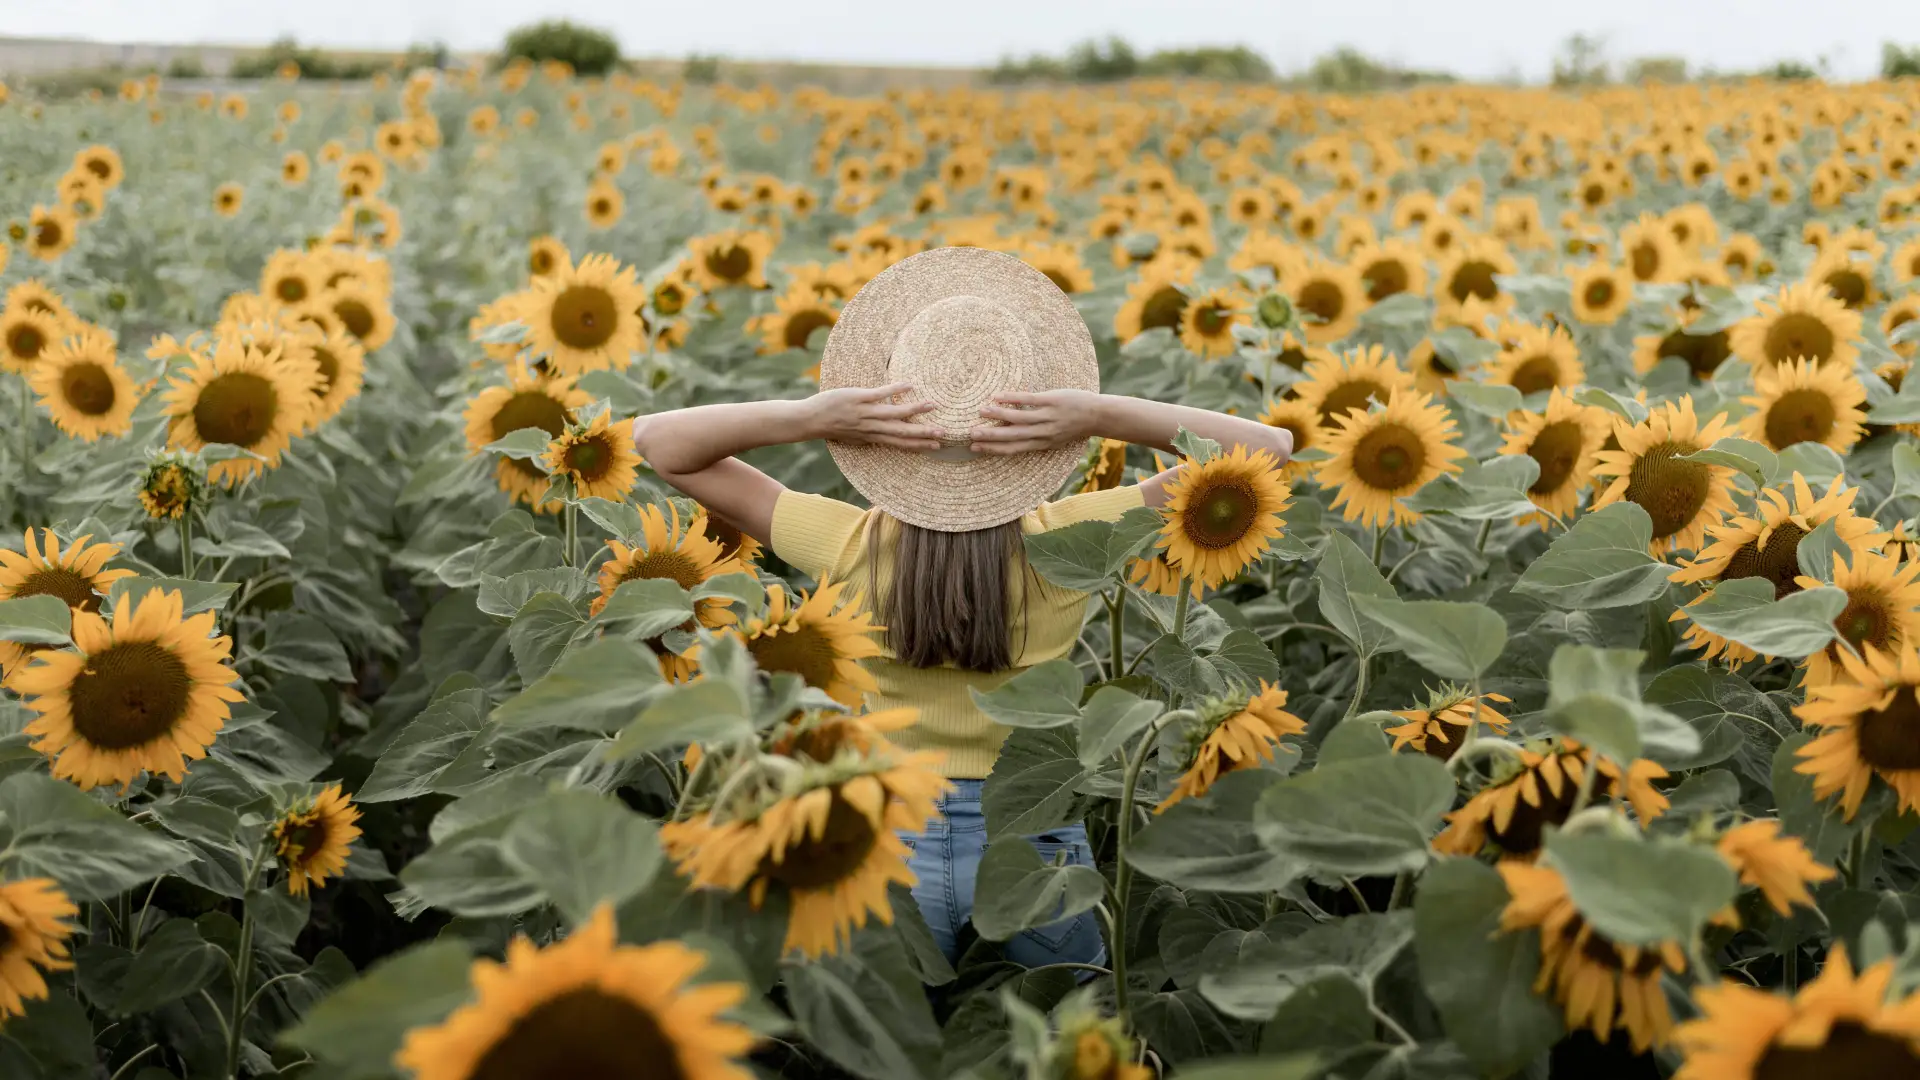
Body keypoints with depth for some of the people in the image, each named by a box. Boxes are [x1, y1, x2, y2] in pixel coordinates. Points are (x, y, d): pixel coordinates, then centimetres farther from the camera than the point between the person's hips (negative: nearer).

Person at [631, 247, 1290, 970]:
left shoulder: (848, 549, -16)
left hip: (886, 837, 1)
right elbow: (1268, 448, -10)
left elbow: (656, 439, -8)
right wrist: (1101, 415, -23)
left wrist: (809, 416, -23)